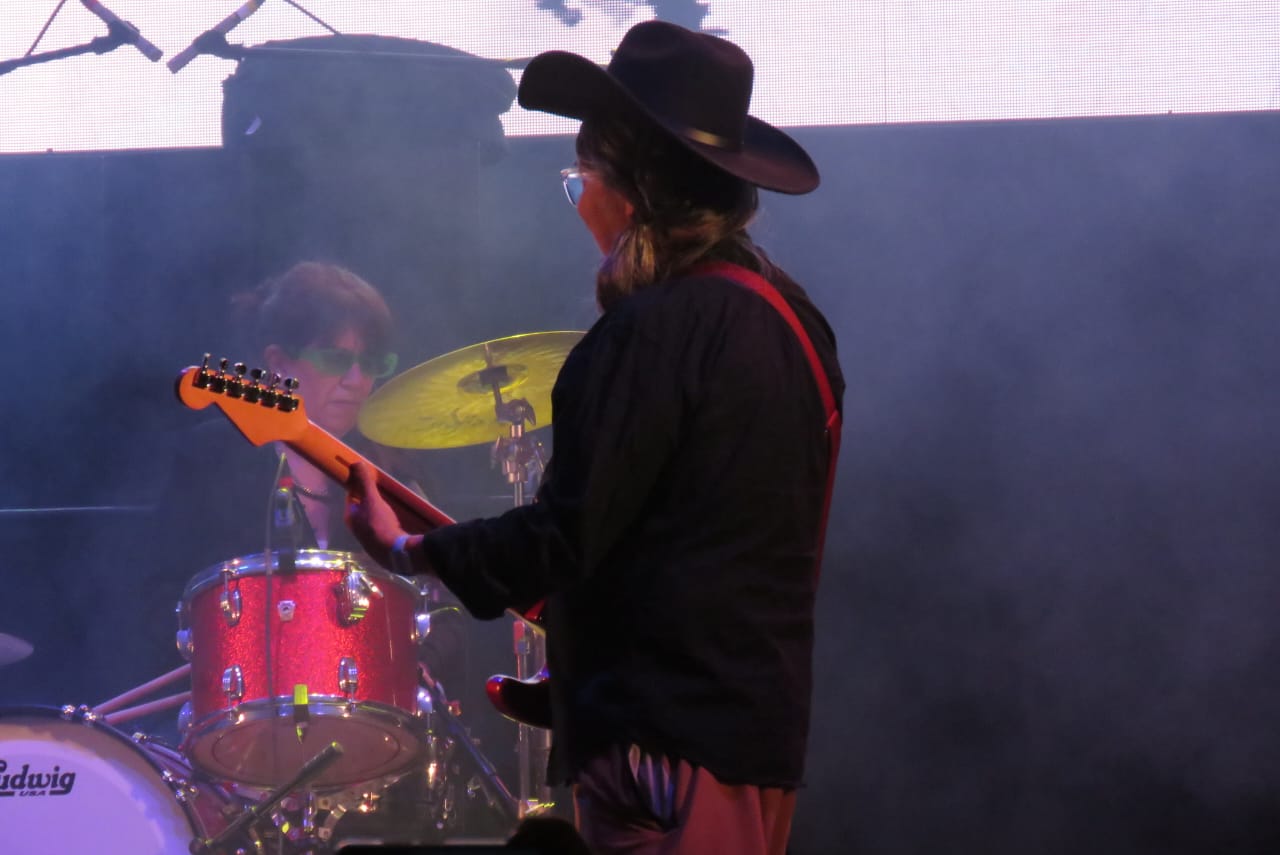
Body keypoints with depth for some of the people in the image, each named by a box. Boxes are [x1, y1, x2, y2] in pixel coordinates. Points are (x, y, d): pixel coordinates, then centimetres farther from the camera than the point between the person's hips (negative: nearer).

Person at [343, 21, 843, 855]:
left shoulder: (653, 331, -17)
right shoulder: (788, 313, 12)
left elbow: (566, 533, -16)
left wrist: (409, 550, -3)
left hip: (667, 730, -10)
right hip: (762, 722, 10)